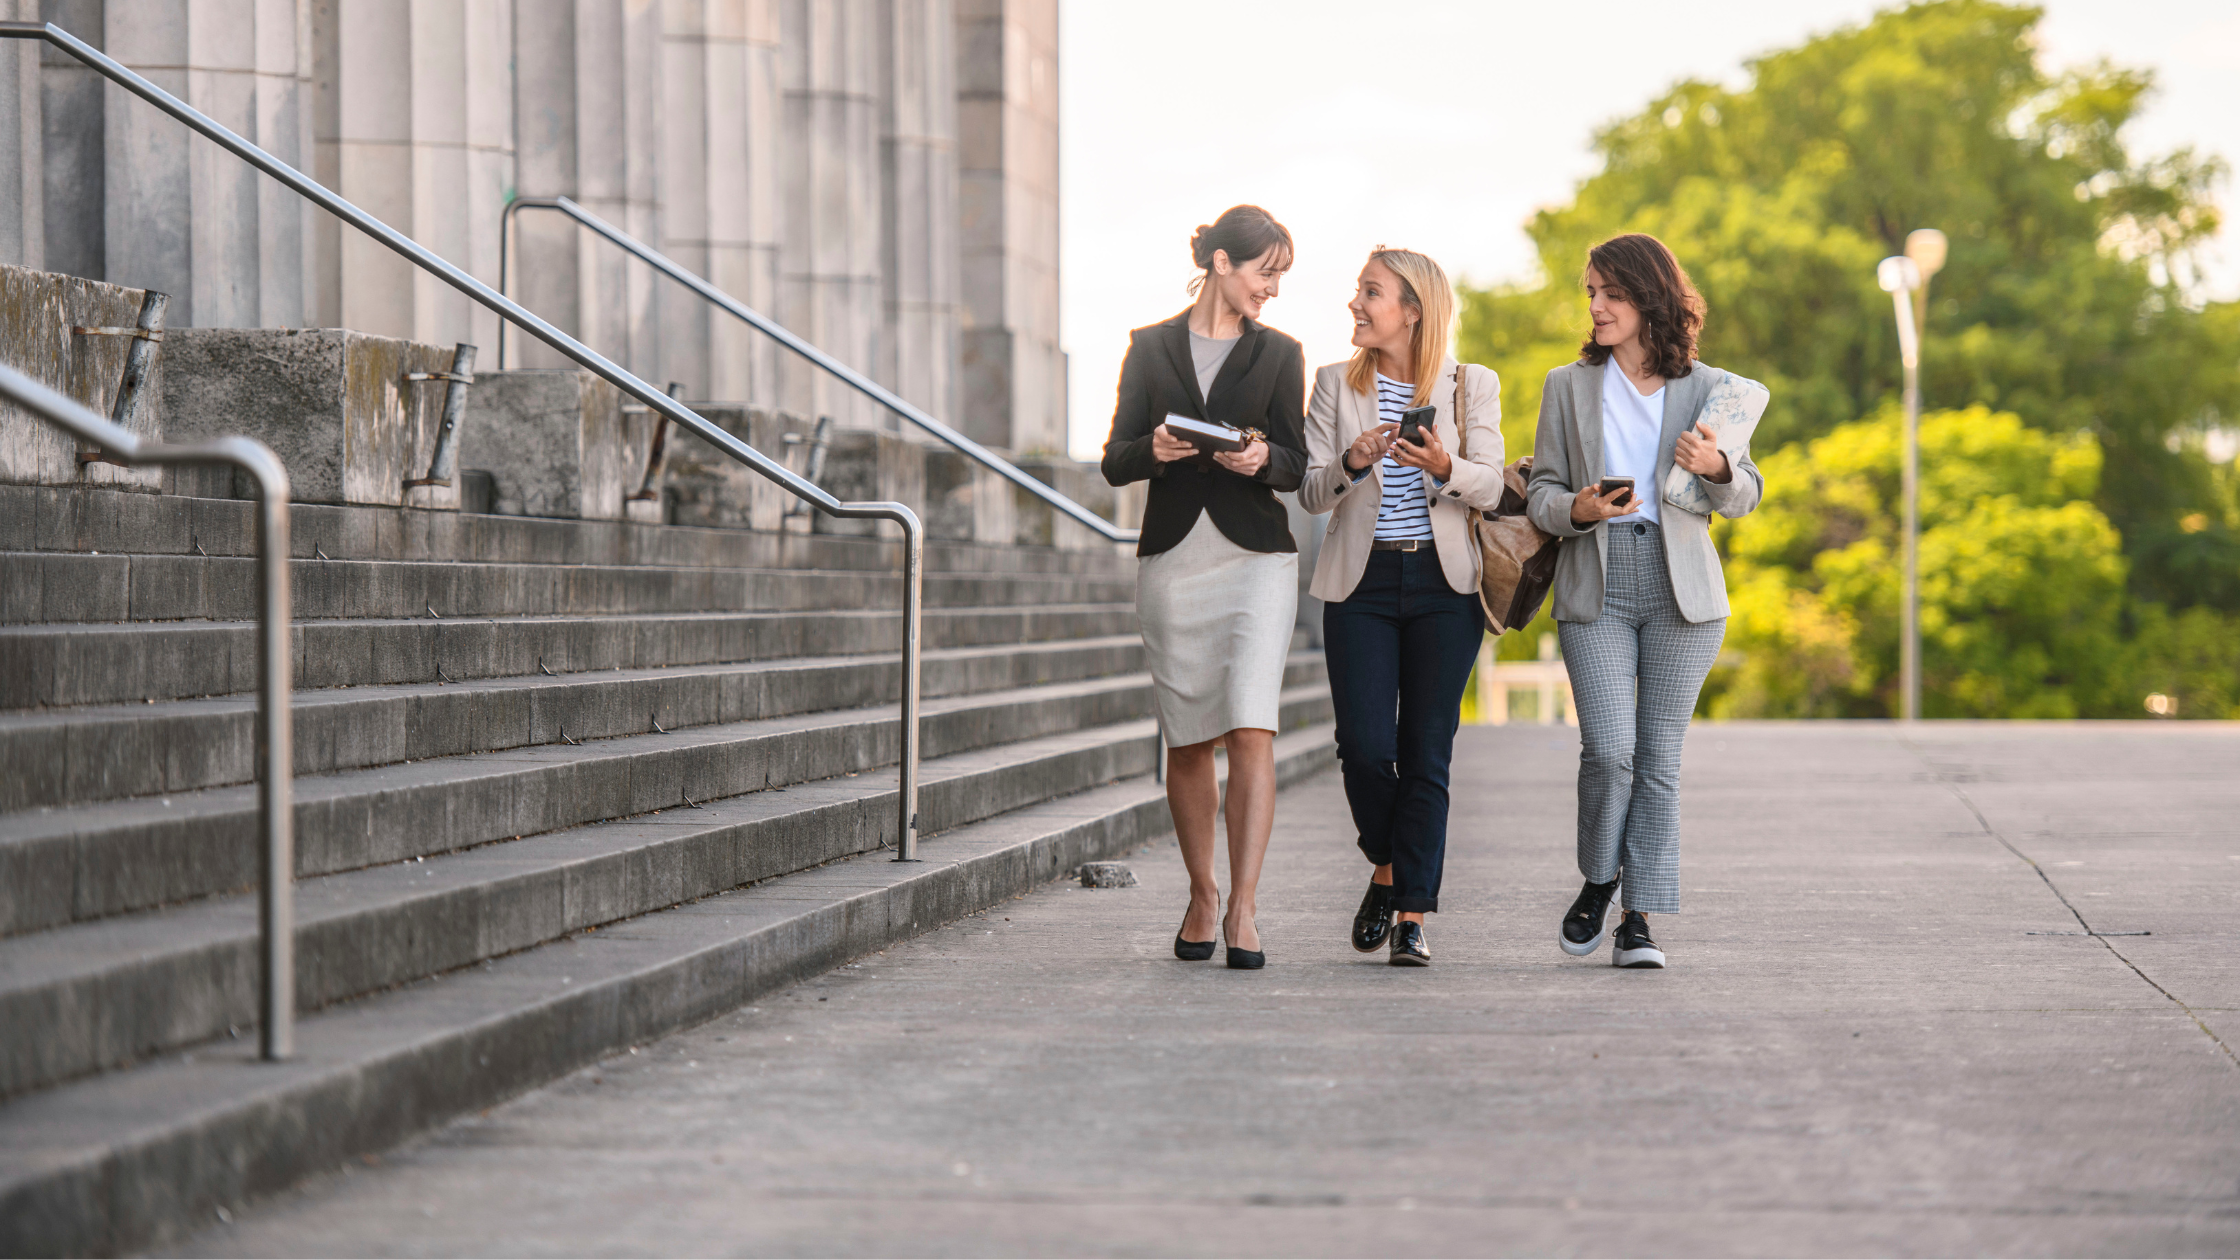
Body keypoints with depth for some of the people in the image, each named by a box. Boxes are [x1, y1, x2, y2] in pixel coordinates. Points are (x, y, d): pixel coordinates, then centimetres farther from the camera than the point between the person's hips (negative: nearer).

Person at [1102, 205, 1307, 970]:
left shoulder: (1278, 355, 9)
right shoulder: (1151, 348, 9)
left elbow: (1296, 467, 4)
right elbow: (1115, 463, 5)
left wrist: (1262, 458, -18)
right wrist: (1152, 450, -17)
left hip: (1256, 560, -1)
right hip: (1173, 560, 1)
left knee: (1251, 729, -15)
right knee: (1188, 740, 7)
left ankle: (1243, 907, -16)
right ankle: (1201, 896, 23)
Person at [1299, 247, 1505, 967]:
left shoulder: (1472, 386, 5)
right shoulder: (1336, 385, 8)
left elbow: (1490, 488, -3)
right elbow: (1311, 493, 2)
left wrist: (1444, 467, -24)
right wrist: (1352, 463, -19)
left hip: (1443, 584, -1)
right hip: (1361, 583, 1)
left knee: (1427, 752, -3)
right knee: (1365, 745, -9)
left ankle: (1413, 917, 0)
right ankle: (1386, 871, 19)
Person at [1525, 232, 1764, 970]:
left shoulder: (1704, 388, 8)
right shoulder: (1568, 387, 10)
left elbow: (1746, 496, 7)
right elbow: (1540, 494, 10)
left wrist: (1717, 469, -16)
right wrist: (1578, 508, -13)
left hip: (1680, 588, 0)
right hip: (1594, 587, 0)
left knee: (1660, 755, -1)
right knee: (1609, 748, -13)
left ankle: (1639, 916, 5)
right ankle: (1599, 881, 12)